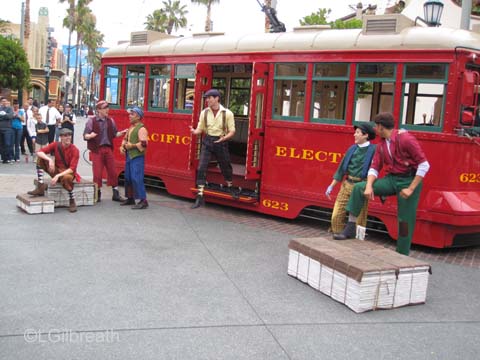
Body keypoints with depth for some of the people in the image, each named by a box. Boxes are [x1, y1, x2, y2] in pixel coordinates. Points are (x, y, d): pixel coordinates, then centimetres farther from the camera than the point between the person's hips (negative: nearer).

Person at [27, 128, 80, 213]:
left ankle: (72, 202, -20)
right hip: (56, 170, 5)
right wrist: (50, 160, -30)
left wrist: (58, 176, -33)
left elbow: (72, 169, -22)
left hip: (67, 172, -5)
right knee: (40, 158, -13)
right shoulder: (56, 145, -6)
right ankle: (40, 187, -18)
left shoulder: (74, 150, -16)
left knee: (66, 178, -41)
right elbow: (39, 152, -13)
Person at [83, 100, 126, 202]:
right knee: (97, 172, -1)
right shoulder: (92, 121, -3)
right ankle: (97, 194, 14)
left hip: (108, 149, 4)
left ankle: (115, 194, 16)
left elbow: (115, 134, 16)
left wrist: (123, 132, -1)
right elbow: (85, 135, -3)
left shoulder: (110, 121, 8)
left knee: (112, 171, 6)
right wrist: (90, 136, -24)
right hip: (97, 150, -3)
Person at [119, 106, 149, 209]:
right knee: (128, 178, 14)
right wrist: (122, 146, 9)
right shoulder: (131, 127, 17)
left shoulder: (141, 129, -13)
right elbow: (125, 138, 27)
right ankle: (130, 198, 26)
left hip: (137, 157, -10)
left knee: (136, 178, -13)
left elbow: (143, 144, -21)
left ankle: (143, 201, -10)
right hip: (129, 156, 10)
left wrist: (132, 145, -16)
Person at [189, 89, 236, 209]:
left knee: (226, 167, 15)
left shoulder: (227, 113, -9)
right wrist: (194, 131, -18)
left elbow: (232, 131, -4)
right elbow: (200, 129, 5)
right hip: (207, 142, 1)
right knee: (201, 168, -8)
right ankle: (200, 197, -4)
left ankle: (230, 187, 45)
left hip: (221, 142, -1)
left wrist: (224, 138, -23)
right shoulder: (204, 112, -2)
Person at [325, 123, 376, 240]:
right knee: (337, 215, 3)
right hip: (347, 185, 5)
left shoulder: (373, 150, -7)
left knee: (359, 219, 4)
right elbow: (342, 168, 12)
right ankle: (338, 236, 17)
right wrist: (331, 186, 12)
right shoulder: (352, 149, 8)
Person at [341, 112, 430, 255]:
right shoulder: (381, 145, 6)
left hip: (409, 181, -6)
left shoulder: (406, 139, -16)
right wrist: (369, 186, -13)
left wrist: (411, 189, -18)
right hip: (391, 179, 6)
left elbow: (424, 165, -17)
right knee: (359, 188, -11)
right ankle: (350, 228, -7)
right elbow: (374, 168, 6)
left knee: (405, 221, 0)